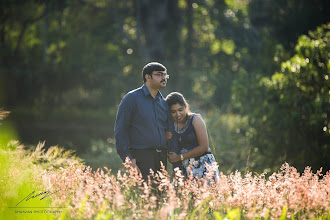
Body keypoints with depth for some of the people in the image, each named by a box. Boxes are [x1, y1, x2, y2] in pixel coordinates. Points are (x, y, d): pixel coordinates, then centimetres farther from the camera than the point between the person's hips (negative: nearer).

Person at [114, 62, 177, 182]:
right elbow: (120, 130, -5)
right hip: (142, 156, -6)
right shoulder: (132, 98, -2)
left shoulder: (163, 103, 17)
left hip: (162, 157, 6)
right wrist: (127, 157, -14)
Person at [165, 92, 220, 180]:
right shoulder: (172, 125, 12)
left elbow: (204, 147, -11)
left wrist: (179, 157, -9)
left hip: (203, 164, -4)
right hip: (185, 168, 4)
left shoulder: (195, 119, -4)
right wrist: (168, 140, -3)